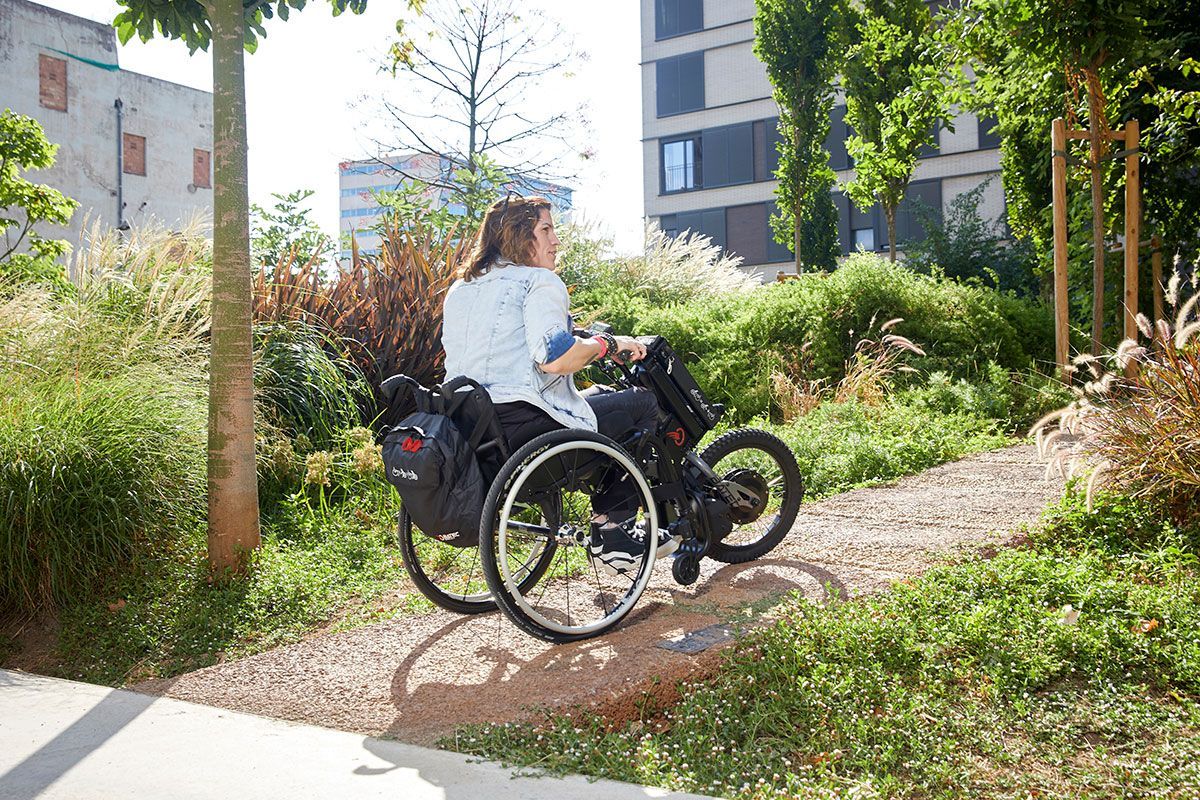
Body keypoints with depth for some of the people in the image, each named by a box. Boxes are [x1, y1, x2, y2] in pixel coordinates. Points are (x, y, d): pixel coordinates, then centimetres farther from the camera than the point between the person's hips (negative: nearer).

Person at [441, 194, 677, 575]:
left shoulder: (460, 288, 19)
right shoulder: (539, 281, -8)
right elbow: (555, 358, -23)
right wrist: (609, 343, -6)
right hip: (524, 427, -9)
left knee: (598, 397, 29)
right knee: (642, 403, 5)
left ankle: (611, 532, 28)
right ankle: (612, 534, 8)